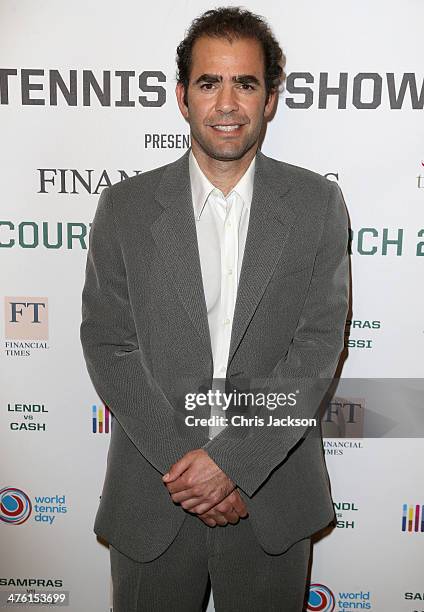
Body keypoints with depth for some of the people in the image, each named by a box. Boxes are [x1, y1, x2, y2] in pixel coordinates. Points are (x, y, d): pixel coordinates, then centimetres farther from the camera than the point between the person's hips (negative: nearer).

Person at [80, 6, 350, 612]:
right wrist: (181, 462, -13)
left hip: (273, 494, 0)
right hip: (153, 495, 1)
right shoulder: (125, 207, -3)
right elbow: (107, 347, -5)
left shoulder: (318, 204, -4)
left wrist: (234, 460, -15)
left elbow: (319, 346, -9)